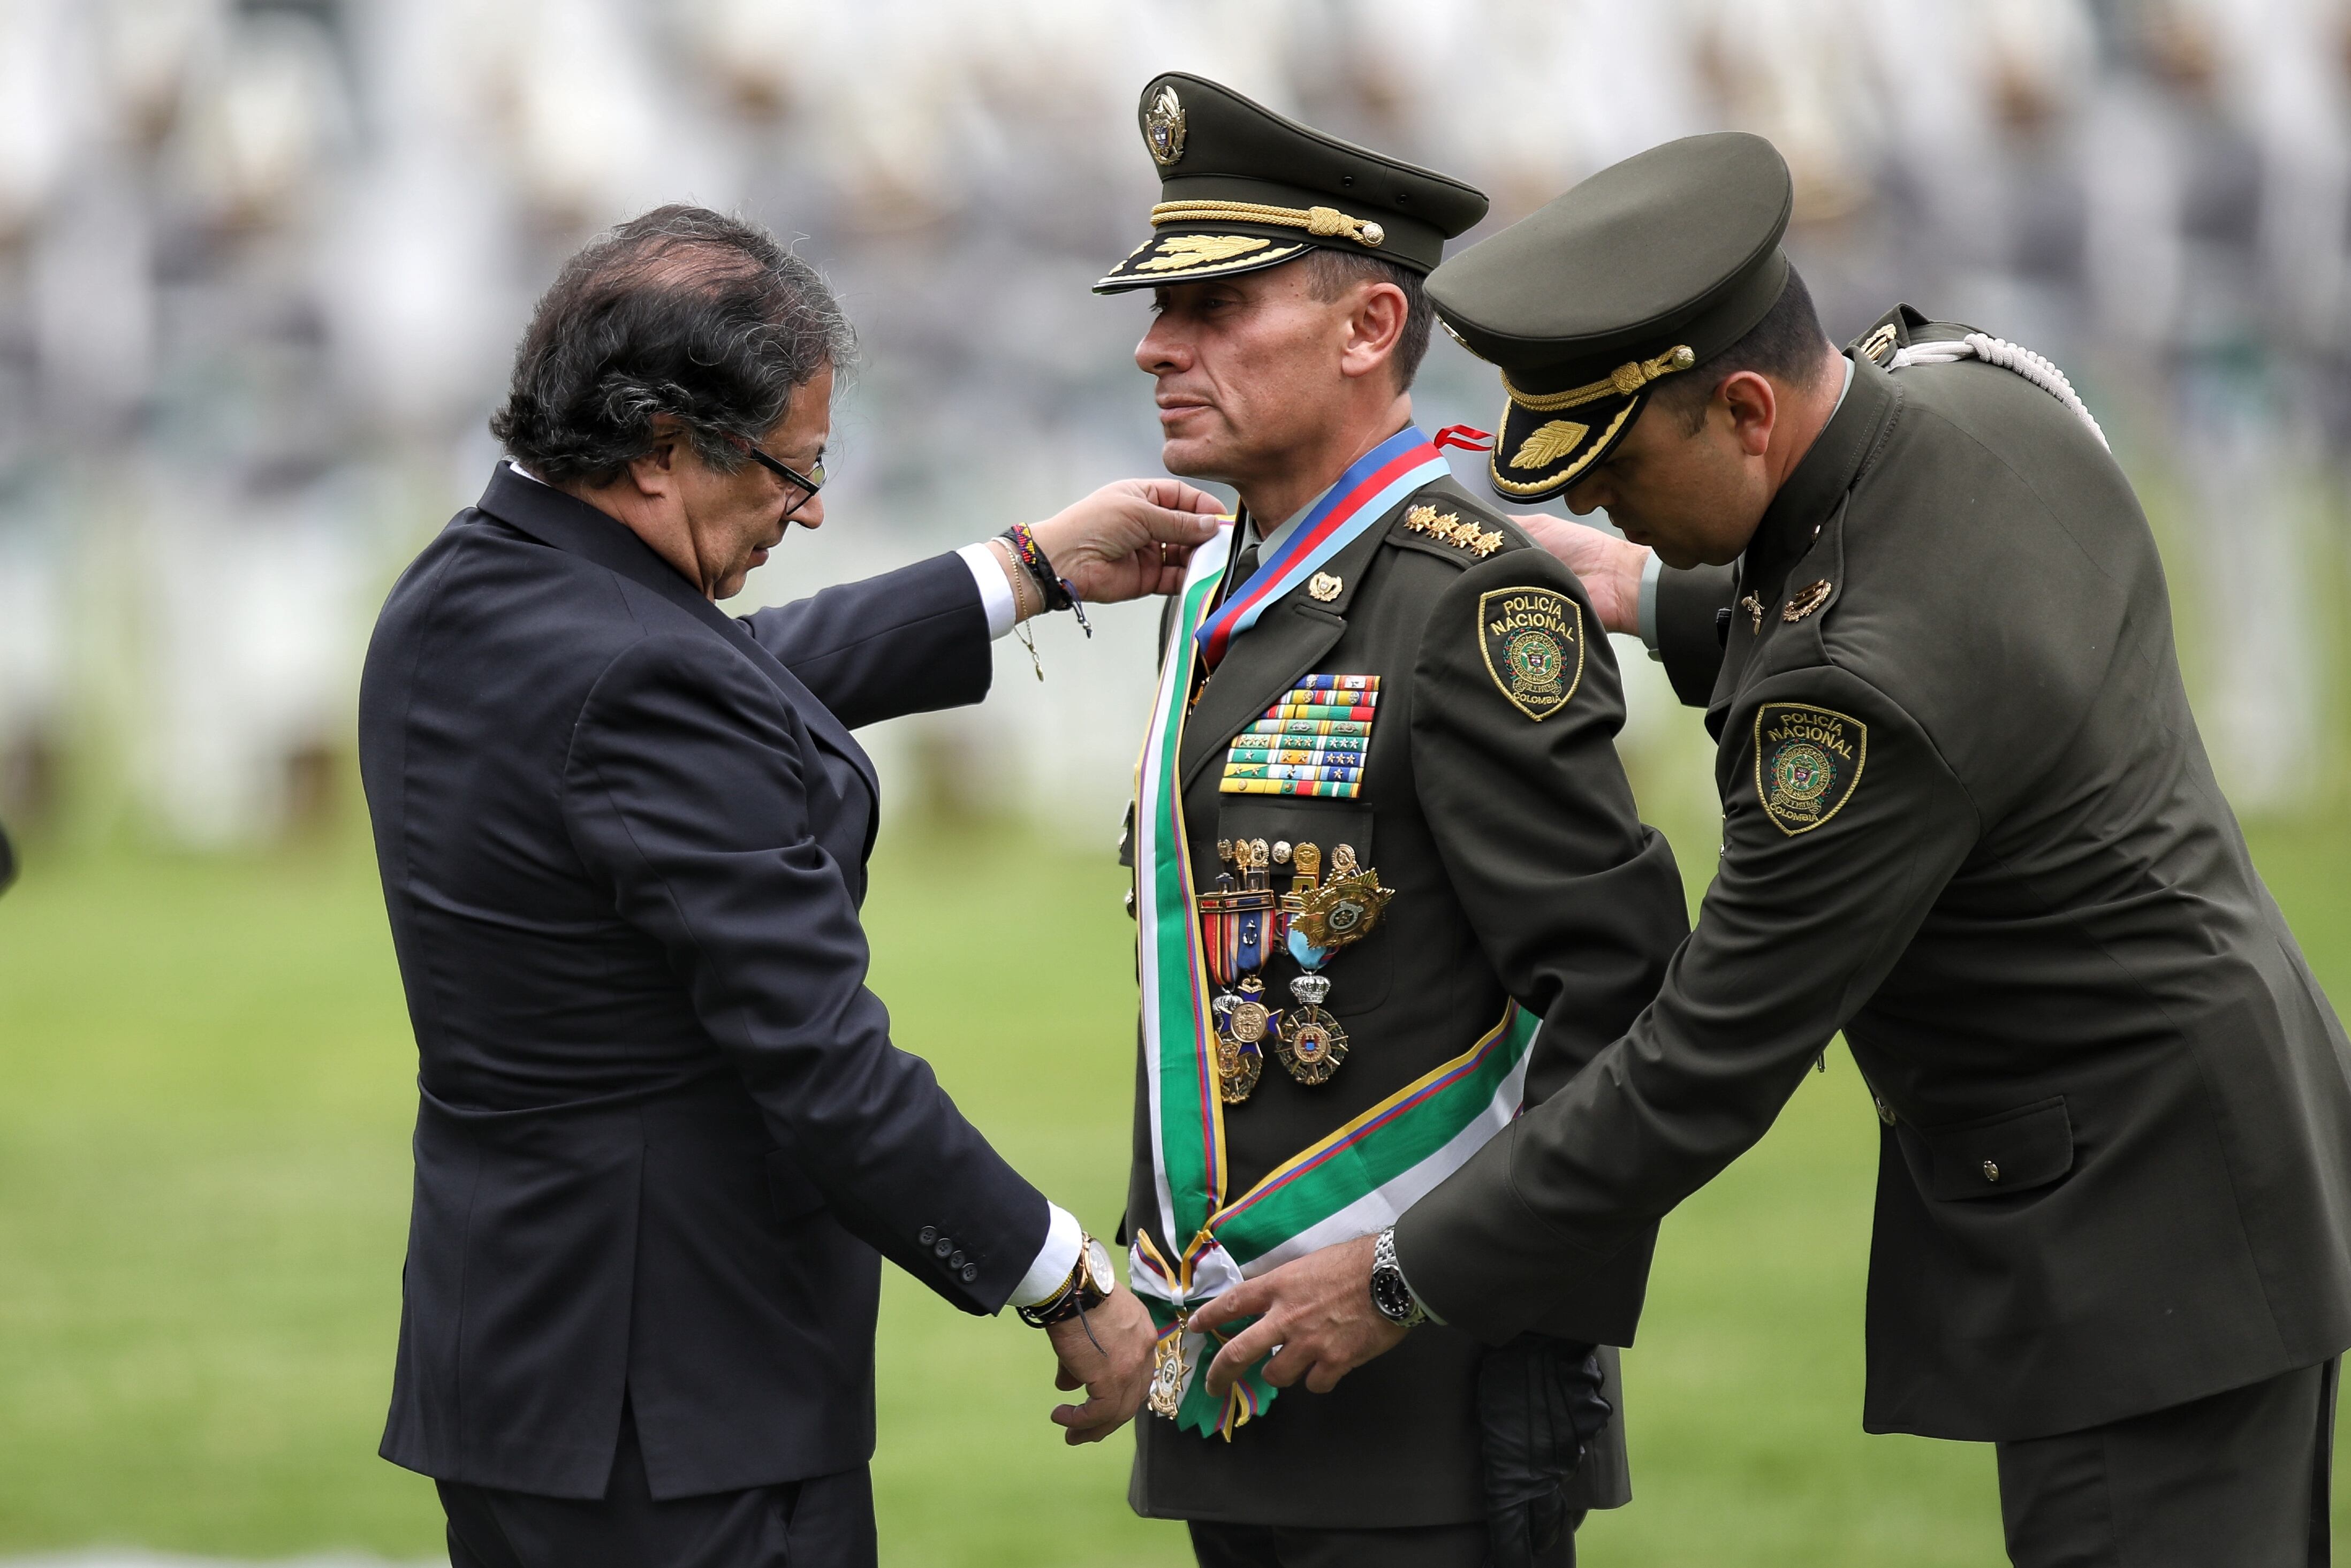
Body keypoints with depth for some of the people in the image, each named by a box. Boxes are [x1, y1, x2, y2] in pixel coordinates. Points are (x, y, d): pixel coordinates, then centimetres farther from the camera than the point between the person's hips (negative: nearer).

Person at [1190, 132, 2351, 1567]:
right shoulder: (1977, 381, -3)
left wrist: (1406, 1284, -14)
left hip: (2129, 1226, -10)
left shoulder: (1862, 690, -30)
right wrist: (1661, 599, 15)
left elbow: (1709, 1073, -23)